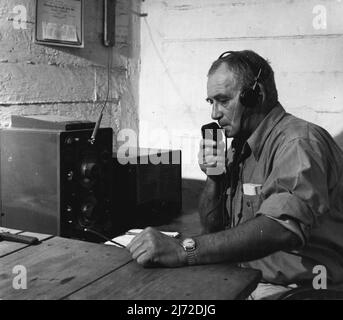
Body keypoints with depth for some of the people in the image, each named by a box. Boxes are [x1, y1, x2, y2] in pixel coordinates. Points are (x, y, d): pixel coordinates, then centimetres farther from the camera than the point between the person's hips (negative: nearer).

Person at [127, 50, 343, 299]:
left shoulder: (299, 141, -16)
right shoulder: (241, 148, 9)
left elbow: (283, 228, -33)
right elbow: (212, 227, 13)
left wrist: (184, 250, -36)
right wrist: (213, 178, -5)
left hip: (297, 286, -7)